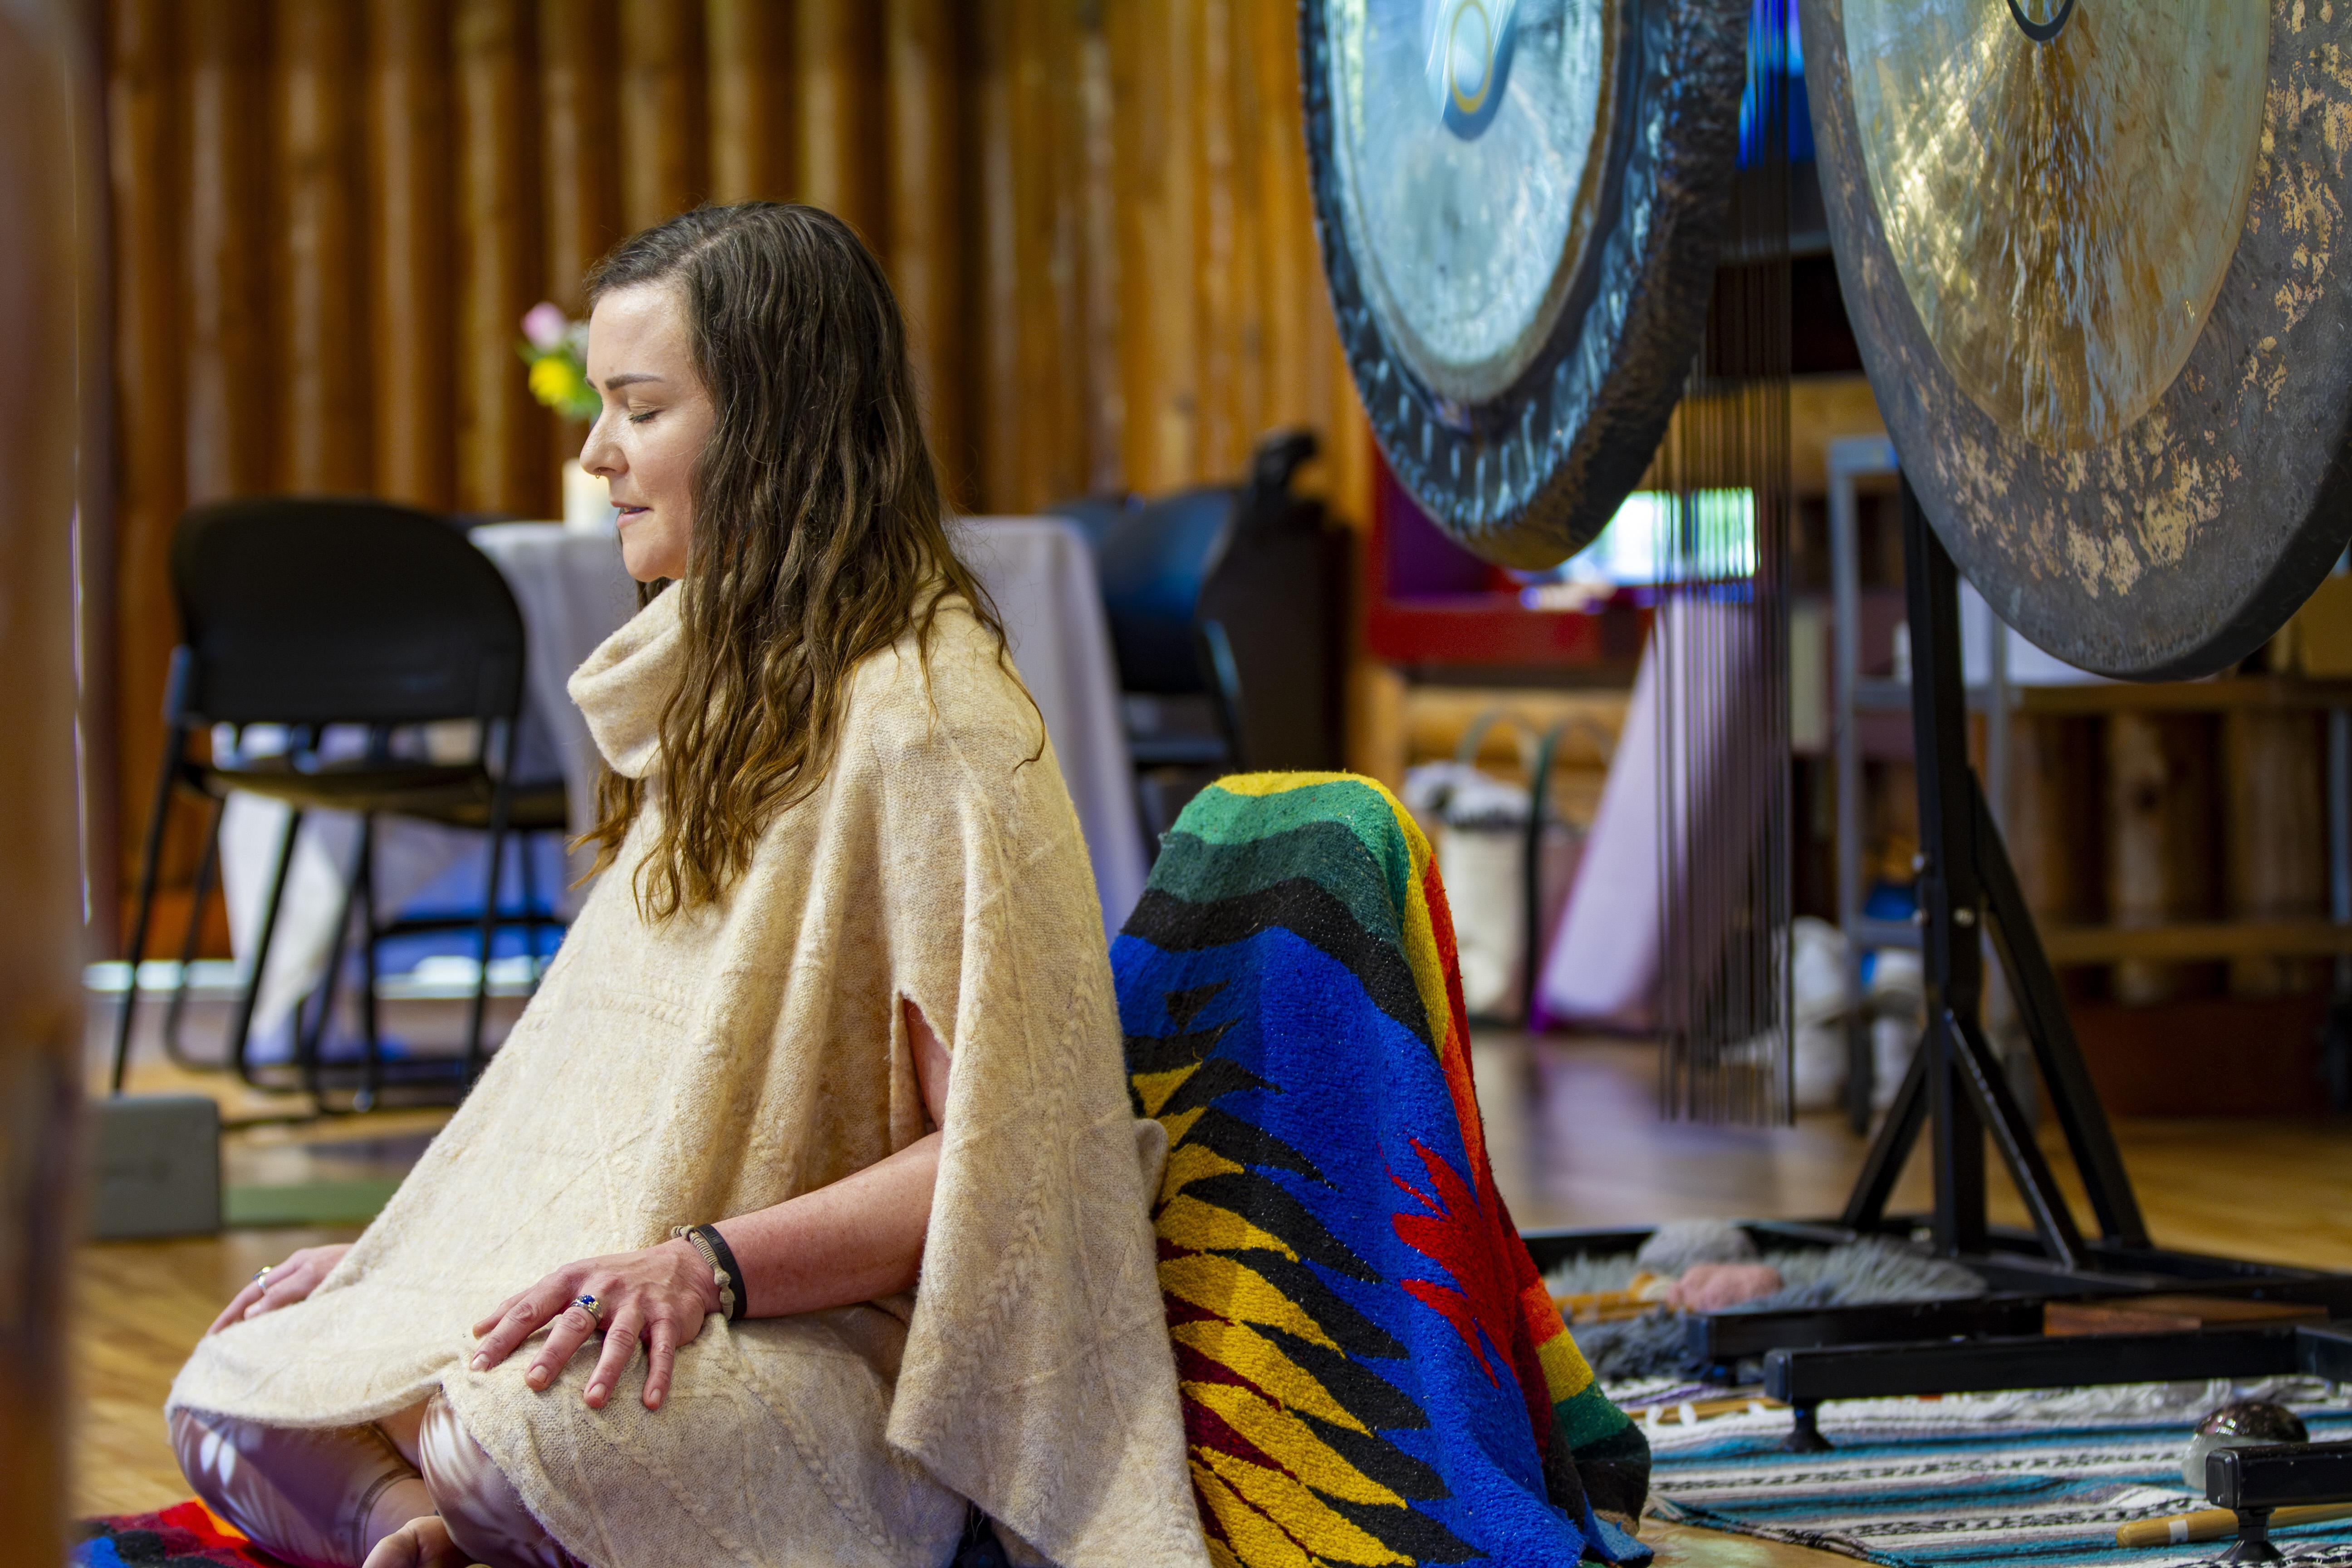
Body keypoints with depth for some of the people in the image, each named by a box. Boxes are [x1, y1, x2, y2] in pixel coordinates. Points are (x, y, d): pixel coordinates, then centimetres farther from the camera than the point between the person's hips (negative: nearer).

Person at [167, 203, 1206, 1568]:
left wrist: (708, 1263, -26)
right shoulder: (722, 688, 18)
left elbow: (999, 1152, -19)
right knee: (231, 1387, -7)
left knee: (545, 1415, -38)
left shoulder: (924, 722, -13)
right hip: (627, 1291, 9)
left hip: (838, 1361, -9)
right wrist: (399, 1254, 15)